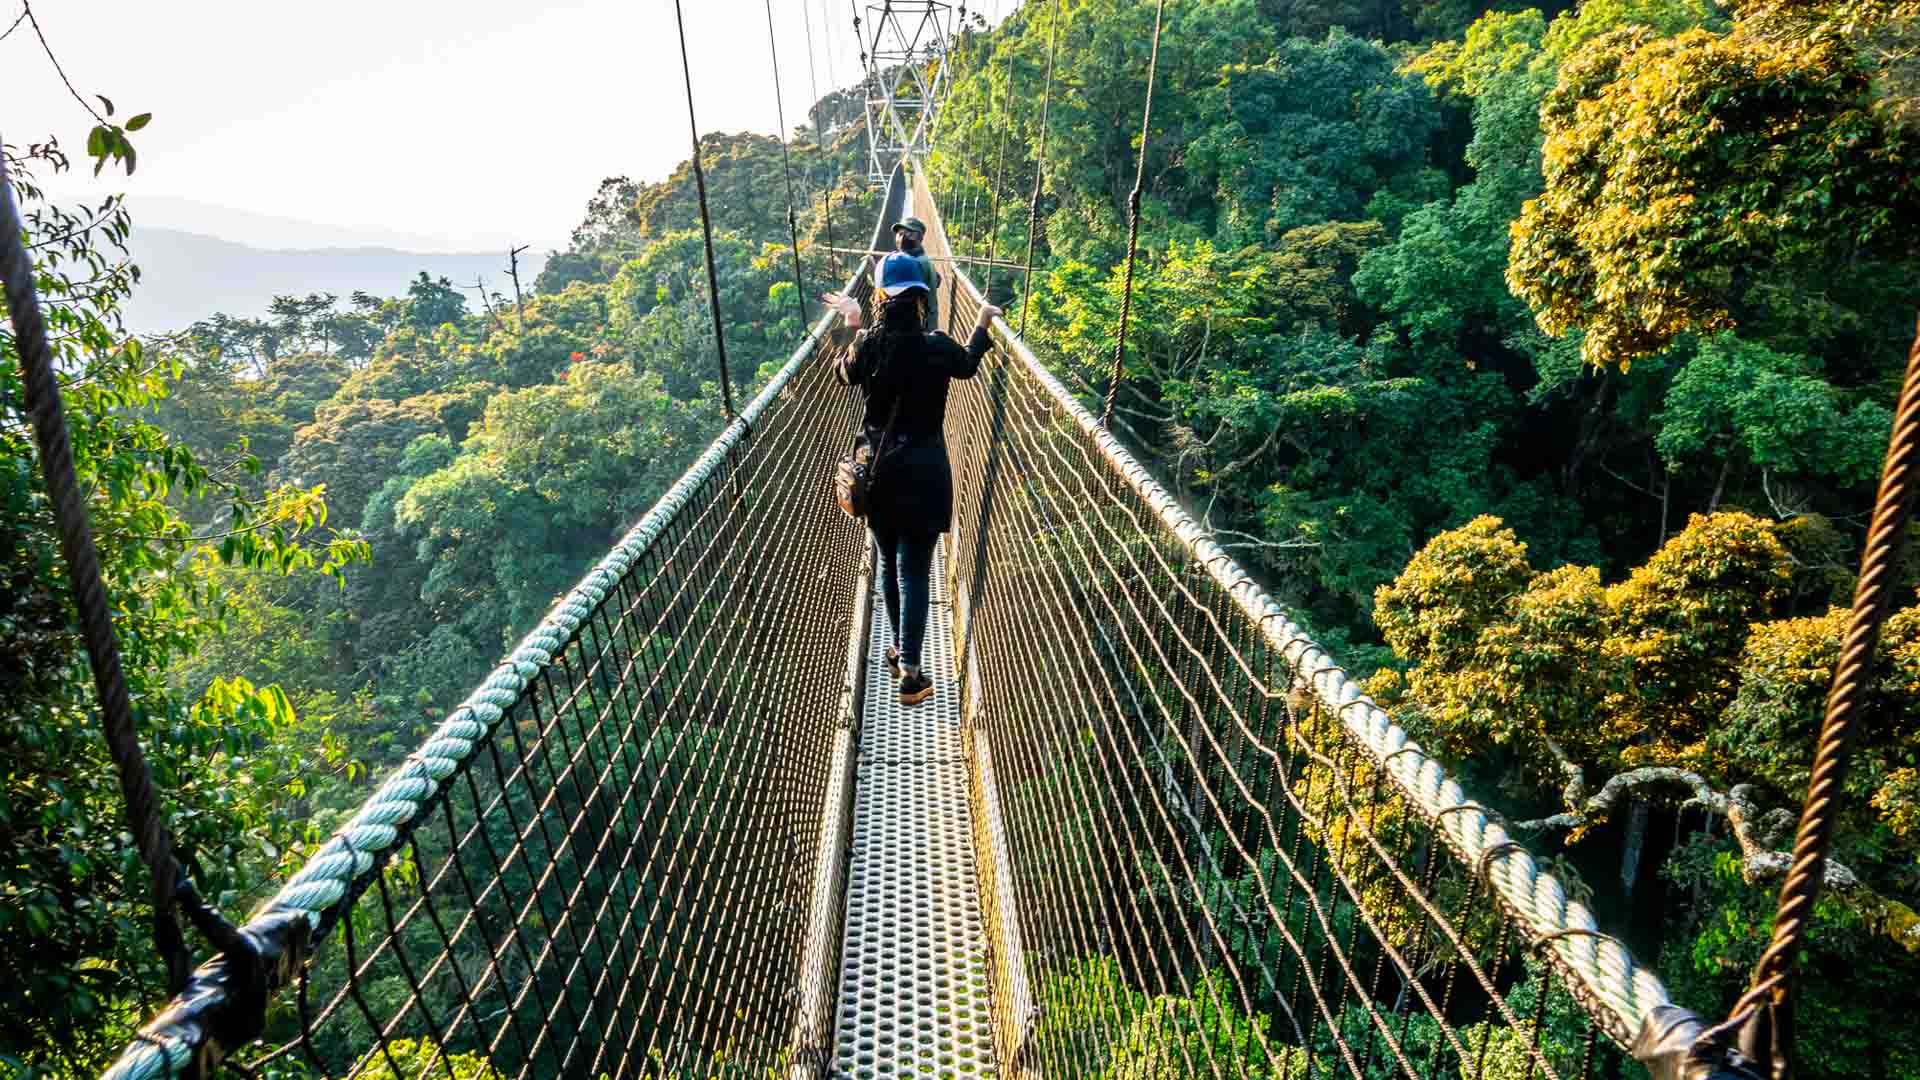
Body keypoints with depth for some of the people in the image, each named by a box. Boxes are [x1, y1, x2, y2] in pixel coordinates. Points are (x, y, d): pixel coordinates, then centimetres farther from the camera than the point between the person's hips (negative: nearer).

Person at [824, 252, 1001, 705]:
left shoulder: (867, 345, -7)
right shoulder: (937, 347, -13)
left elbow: (844, 373, 17)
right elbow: (968, 365, 11)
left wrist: (853, 324, 26)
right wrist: (982, 324, 28)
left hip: (878, 469, 3)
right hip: (923, 471, -3)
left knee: (889, 565, 20)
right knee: (915, 571, 1)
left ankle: (898, 649, 36)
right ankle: (909, 673, 3)